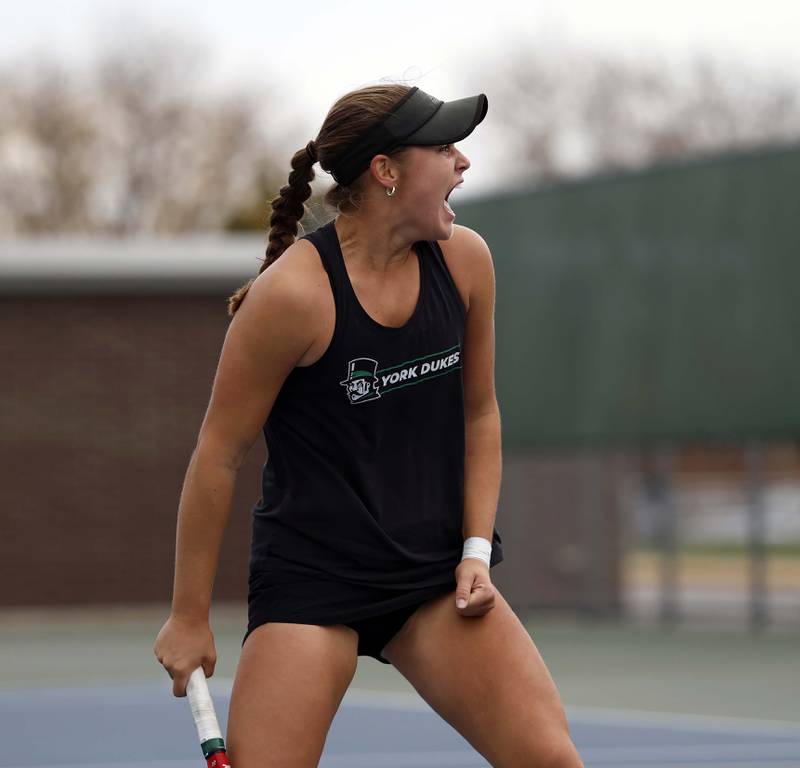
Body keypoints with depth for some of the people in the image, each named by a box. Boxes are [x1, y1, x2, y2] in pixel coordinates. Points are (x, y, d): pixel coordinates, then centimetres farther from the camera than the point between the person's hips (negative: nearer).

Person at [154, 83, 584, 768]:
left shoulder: (465, 259, 0)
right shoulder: (294, 293, -16)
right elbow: (220, 455, -7)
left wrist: (476, 549, 2)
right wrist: (190, 616, -3)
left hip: (439, 579, 5)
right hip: (309, 583, -4)